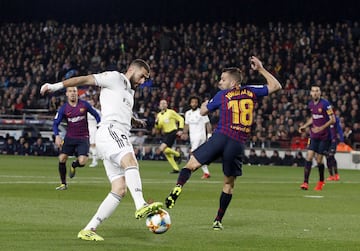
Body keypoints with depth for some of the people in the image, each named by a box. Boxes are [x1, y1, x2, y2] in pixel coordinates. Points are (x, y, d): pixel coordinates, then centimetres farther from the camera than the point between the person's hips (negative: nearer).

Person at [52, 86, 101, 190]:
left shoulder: (84, 104, -5)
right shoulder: (63, 108, -4)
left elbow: (96, 115, 9)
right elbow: (55, 123, -2)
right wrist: (57, 136, -18)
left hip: (83, 138, -1)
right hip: (69, 138, 1)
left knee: (82, 162, -17)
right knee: (62, 159, -11)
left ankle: (74, 165, 22)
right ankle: (63, 183, 8)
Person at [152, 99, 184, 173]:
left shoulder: (171, 112, -5)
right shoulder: (159, 115, 12)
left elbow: (181, 119, -2)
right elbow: (158, 128, 16)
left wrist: (180, 129, -11)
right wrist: (156, 123, -6)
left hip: (173, 132, -7)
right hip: (166, 134, 7)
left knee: (162, 148, -22)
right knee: (166, 152, 4)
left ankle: (177, 154, -3)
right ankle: (175, 168, 12)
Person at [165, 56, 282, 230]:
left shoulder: (222, 95, 8)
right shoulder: (251, 92, 12)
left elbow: (203, 111, 19)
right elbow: (276, 86, 22)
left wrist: (205, 103, 42)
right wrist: (261, 69, 26)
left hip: (221, 137, -2)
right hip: (238, 144, 2)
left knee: (191, 164, 1)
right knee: (229, 183, 14)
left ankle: (177, 188, -30)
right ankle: (218, 220, 15)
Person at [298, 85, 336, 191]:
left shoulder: (325, 104, -14)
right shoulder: (310, 104, 5)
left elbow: (333, 120, -14)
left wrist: (321, 128, -23)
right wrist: (305, 126, 10)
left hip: (324, 136, -5)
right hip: (313, 135, 5)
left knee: (319, 159, -1)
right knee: (309, 157, -8)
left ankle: (321, 181, 23)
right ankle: (305, 182, -9)